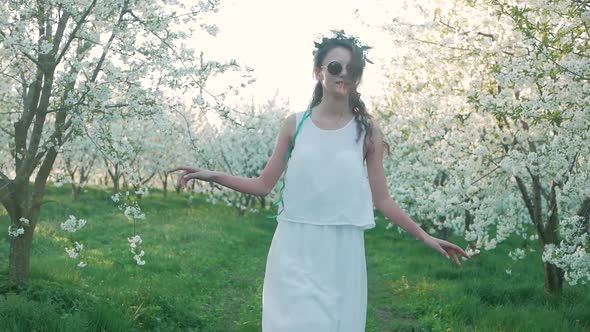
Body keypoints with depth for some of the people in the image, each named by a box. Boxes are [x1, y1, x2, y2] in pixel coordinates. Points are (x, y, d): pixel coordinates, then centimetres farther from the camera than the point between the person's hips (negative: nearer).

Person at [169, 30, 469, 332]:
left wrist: (425, 237, 3)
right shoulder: (294, 124, 2)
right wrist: (212, 176, -2)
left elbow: (381, 199, 5)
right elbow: (263, 185, 6)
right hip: (295, 247, 0)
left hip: (342, 250, 0)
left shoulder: (367, 131, 2)